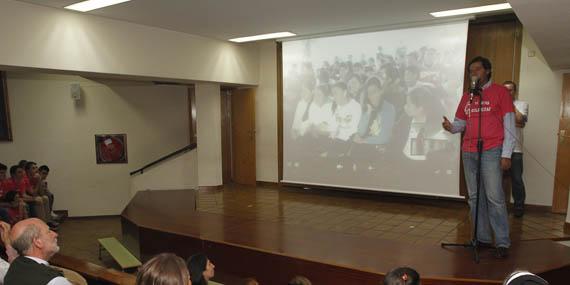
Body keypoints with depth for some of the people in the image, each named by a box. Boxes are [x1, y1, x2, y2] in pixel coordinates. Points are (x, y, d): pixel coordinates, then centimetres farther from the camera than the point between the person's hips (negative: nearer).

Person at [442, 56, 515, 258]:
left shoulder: (500, 92, 1)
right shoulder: (467, 96, 15)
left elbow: (509, 125, -4)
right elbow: (461, 122, 15)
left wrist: (506, 154, -11)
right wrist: (451, 127, -10)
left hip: (491, 152, -5)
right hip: (469, 153, 5)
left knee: (494, 197, -8)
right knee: (475, 197, 8)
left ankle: (502, 242, 1)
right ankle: (482, 238, 17)